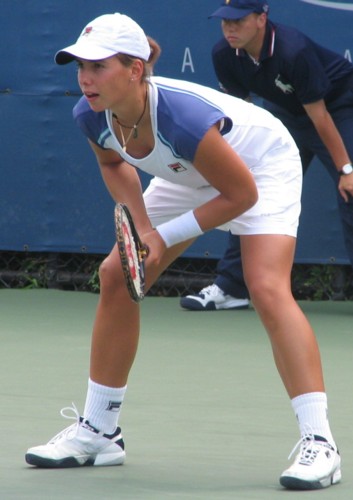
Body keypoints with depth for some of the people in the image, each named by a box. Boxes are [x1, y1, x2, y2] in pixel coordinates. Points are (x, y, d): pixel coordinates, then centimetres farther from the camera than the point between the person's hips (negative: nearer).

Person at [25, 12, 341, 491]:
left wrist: (164, 236, -24)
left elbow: (242, 195, -28)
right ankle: (98, 431, 15)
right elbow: (114, 165, 2)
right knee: (117, 276, 2)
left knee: (267, 288, -25)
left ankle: (319, 442, -25)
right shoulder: (91, 116, -23)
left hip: (262, 166, -7)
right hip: (186, 176, 7)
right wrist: (141, 227, -15)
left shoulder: (184, 118, -42)